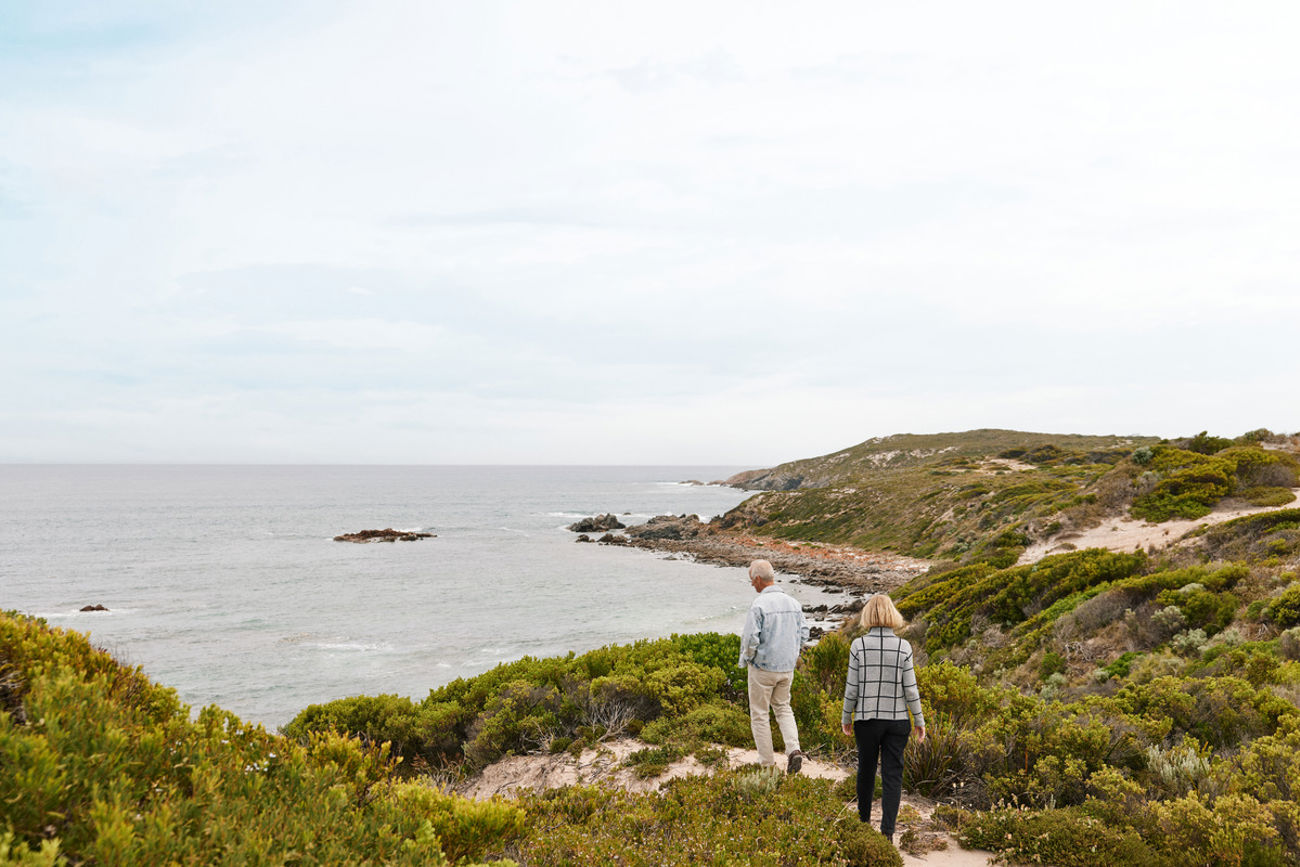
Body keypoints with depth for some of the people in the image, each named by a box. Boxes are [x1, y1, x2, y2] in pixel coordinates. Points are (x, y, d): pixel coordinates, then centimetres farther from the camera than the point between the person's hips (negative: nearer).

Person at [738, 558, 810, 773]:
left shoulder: (759, 605, -18)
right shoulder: (793, 603, 1)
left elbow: (750, 639, -20)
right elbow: (803, 634, 7)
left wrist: (744, 660, -2)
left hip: (763, 667, -5)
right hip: (787, 667, 6)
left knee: (759, 713, 10)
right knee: (783, 708, 22)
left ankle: (767, 762, 15)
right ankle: (793, 749, 1)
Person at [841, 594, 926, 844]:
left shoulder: (859, 645, -9)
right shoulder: (903, 647, -7)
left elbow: (852, 687, -6)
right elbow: (910, 689, -5)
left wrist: (846, 717, 7)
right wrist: (919, 720, 7)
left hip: (867, 719, 0)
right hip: (897, 720, 0)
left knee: (866, 769, 18)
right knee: (892, 774, 6)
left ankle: (864, 819, 34)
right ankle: (887, 831, 1)